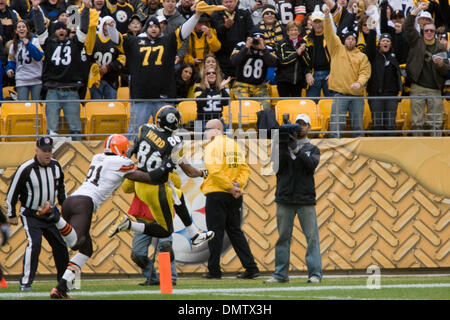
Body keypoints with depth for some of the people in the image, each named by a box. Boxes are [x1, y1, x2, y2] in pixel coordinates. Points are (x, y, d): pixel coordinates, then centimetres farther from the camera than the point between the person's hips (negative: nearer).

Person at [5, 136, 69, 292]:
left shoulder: (56, 165, -1)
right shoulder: (26, 169, -19)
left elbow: (61, 187, 18)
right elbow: (12, 192, -9)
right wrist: (11, 215, -3)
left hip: (50, 214, 6)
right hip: (30, 215, -6)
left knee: (60, 244, 7)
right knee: (34, 243, -23)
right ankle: (25, 282, -21)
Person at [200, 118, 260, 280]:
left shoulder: (212, 146, -7)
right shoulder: (235, 145, 15)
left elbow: (214, 171, -19)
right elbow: (245, 169, 8)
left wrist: (231, 187, -16)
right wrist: (236, 185, -4)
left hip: (216, 194, -7)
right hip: (234, 196, 7)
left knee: (215, 232, -2)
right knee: (235, 231, 12)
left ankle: (214, 270, 0)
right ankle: (251, 268, 5)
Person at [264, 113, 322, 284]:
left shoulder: (313, 149, 12)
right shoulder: (284, 146, 13)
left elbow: (311, 165, -8)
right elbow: (279, 166, -2)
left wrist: (296, 150, -18)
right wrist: (283, 147, -14)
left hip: (306, 199, -1)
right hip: (285, 198, 1)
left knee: (312, 236, -8)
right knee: (283, 236, 3)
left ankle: (315, 274, -8)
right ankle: (280, 274, 7)